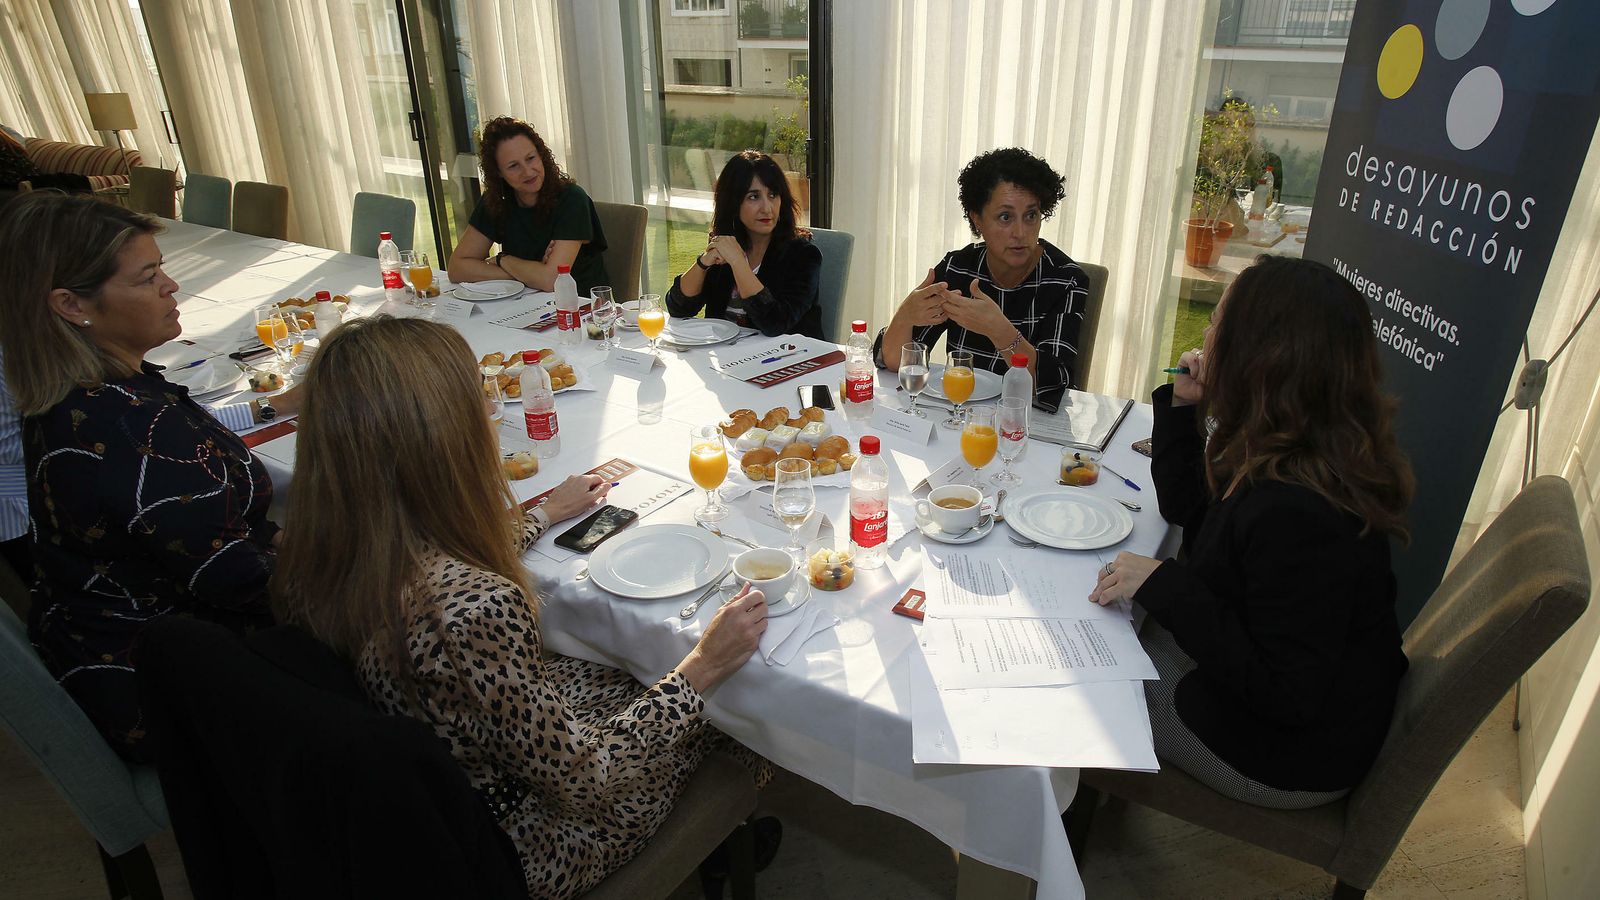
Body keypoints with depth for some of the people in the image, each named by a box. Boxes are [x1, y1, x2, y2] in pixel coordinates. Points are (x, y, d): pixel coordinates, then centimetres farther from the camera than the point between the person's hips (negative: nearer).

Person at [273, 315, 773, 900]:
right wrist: (701, 668, -20)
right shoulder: (473, 609, -41)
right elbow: (577, 779, -28)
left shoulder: (312, 556, -15)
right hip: (516, 852, -6)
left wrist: (547, 513, 19)